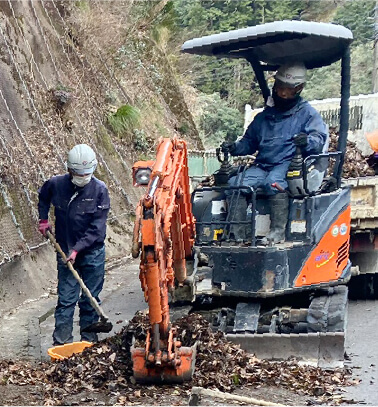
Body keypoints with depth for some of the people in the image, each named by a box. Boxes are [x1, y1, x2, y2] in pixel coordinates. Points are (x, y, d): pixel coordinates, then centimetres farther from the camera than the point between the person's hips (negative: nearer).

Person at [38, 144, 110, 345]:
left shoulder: (99, 190, -13)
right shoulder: (56, 184, -6)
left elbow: (97, 227, -14)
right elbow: (43, 198, 20)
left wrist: (78, 249, -18)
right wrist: (43, 219, 10)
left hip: (92, 253, -1)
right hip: (65, 252, 1)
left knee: (90, 299, 8)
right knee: (66, 299, 1)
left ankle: (89, 341, 19)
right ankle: (61, 342, 4)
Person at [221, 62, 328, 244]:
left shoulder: (306, 113, 9)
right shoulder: (264, 117, 24)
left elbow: (320, 139, -3)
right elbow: (250, 142, 29)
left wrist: (308, 141, -26)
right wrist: (234, 148, 8)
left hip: (288, 164, -5)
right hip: (262, 166, 5)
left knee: (274, 181, -38)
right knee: (235, 183, -21)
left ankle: (278, 231, -35)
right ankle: (237, 232, -20)